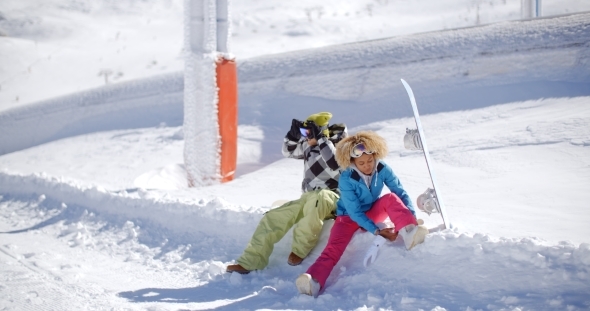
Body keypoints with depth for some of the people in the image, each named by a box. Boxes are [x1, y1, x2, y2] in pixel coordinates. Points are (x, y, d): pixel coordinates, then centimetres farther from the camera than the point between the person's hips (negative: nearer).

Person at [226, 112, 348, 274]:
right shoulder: (309, 145, 12)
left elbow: (335, 166, -26)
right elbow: (288, 151, 21)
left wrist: (321, 139, -24)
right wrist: (294, 133, 3)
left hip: (332, 197, -7)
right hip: (308, 199, 7)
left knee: (317, 198, -42)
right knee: (273, 217, -8)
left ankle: (299, 250, -28)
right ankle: (249, 262, -8)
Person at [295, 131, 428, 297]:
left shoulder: (382, 169, -18)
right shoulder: (347, 179, -26)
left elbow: (401, 193, -18)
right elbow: (355, 212, -25)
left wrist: (412, 217, -32)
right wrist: (377, 231, -31)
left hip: (372, 212, 4)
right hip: (350, 216, -4)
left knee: (391, 198, -27)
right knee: (334, 247, -30)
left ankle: (409, 233, -48)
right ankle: (314, 282, -53)